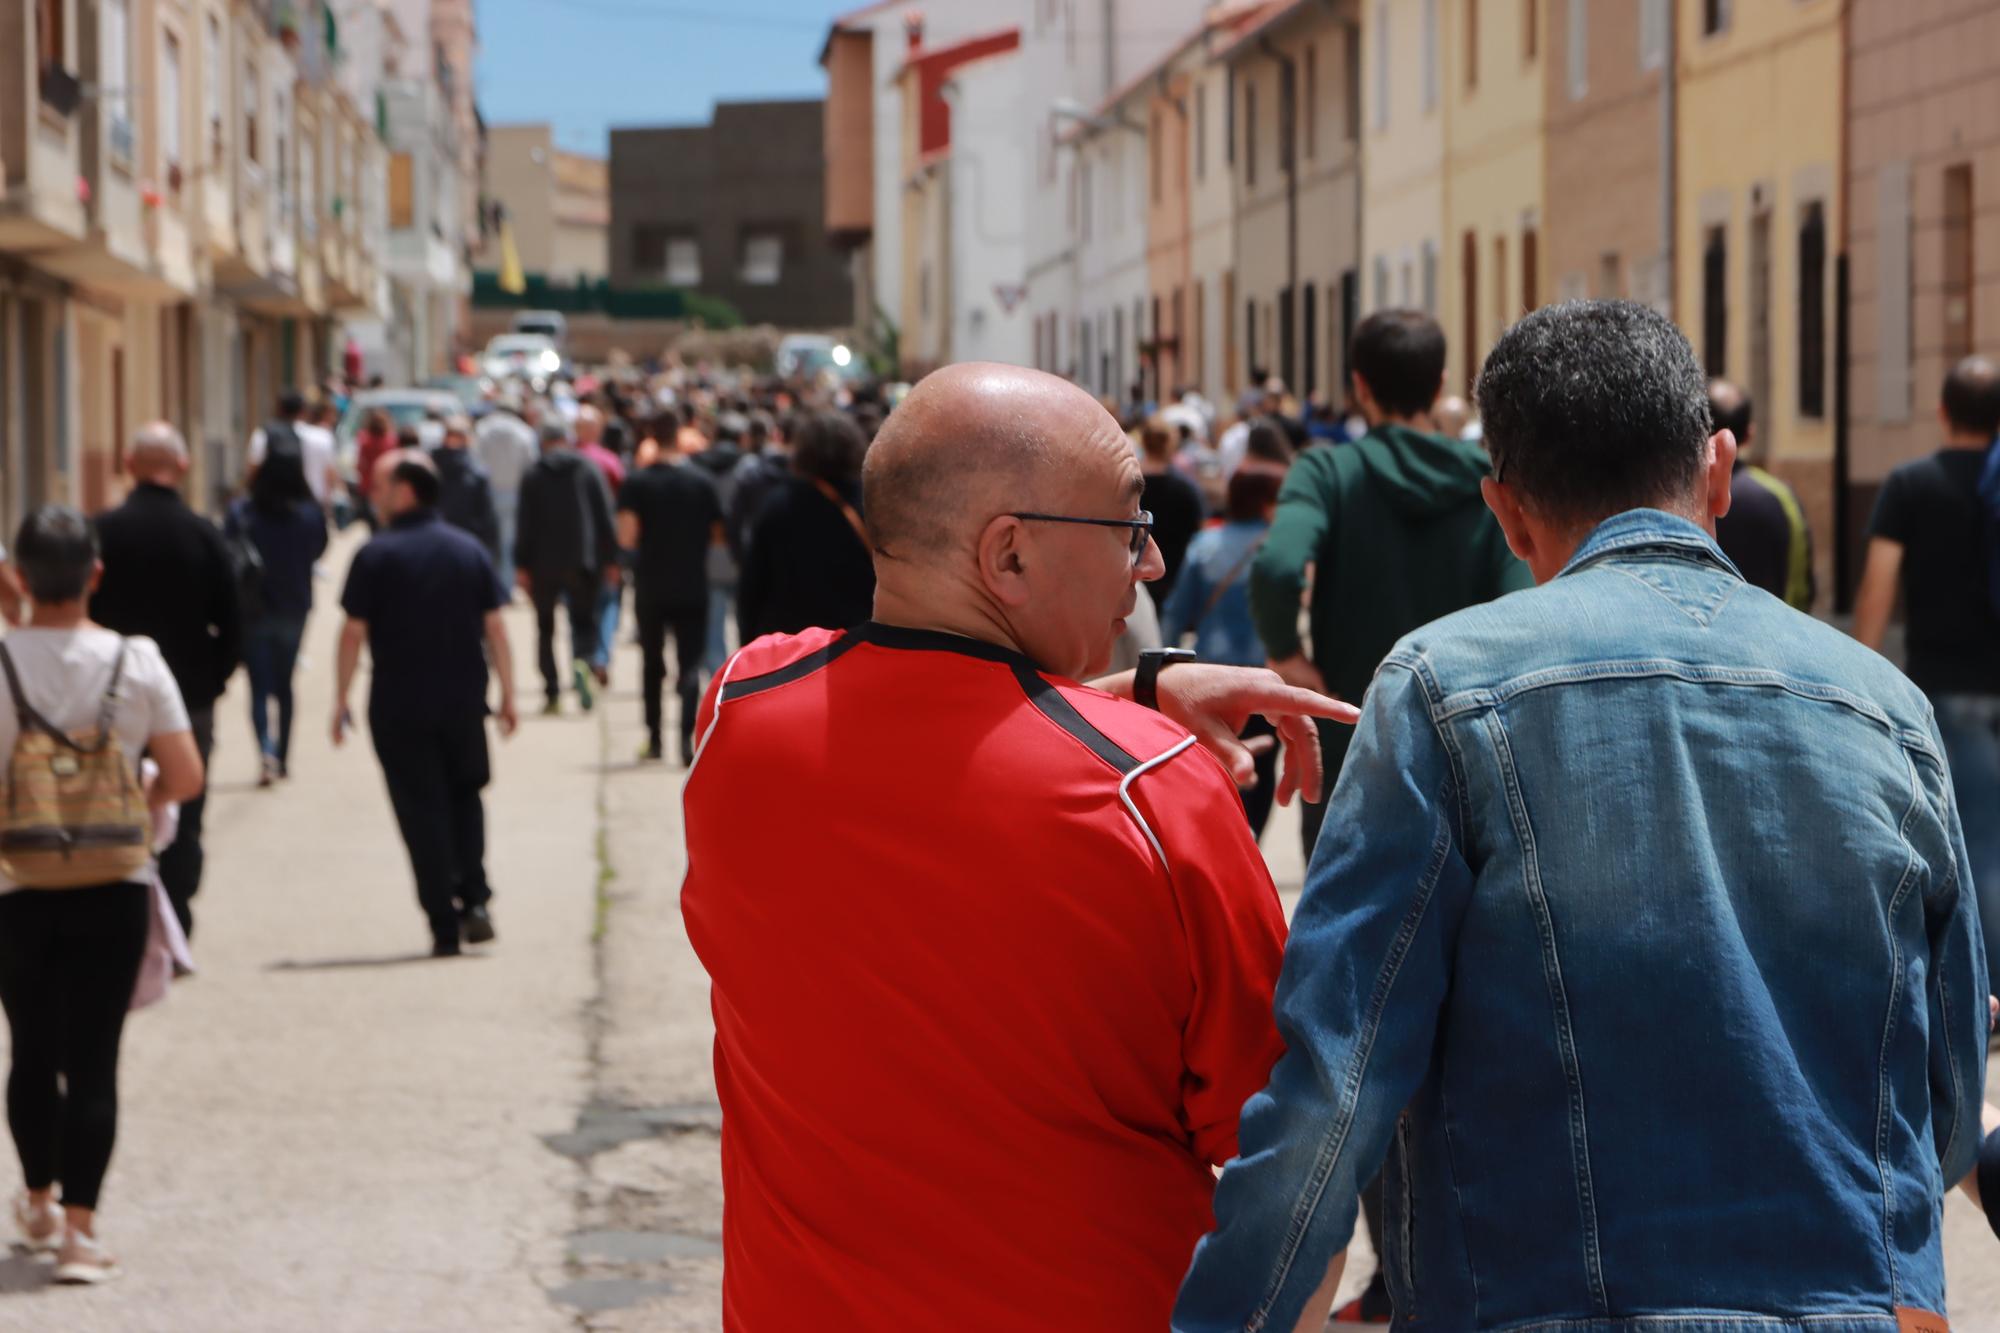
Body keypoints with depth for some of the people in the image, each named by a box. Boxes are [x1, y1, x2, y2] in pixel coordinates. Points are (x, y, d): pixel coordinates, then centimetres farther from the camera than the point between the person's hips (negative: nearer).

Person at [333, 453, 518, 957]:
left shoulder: (376, 556, -7)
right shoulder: (470, 551, 3)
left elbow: (354, 633, -7)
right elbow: (494, 627, 3)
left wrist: (340, 702, -1)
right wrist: (507, 693, 8)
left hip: (399, 707, -3)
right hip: (463, 702, 3)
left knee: (422, 810, 3)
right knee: (465, 796, 20)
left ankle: (445, 927, 2)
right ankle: (474, 900, 4)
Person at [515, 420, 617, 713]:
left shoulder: (533, 475, 1)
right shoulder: (589, 469, 3)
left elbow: (526, 523, -3)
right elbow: (605, 517, 1)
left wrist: (521, 565, 0)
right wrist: (611, 559, 6)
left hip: (544, 562, 0)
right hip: (582, 562, 0)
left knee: (545, 628, 9)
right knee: (583, 620, 9)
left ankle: (552, 693, 4)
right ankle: (581, 660, -23)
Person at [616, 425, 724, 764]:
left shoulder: (637, 482, -6)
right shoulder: (701, 481, -2)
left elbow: (627, 536, -13)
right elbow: (718, 534, 3)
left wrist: (640, 544, 8)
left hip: (650, 586, 0)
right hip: (693, 586, 0)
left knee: (652, 664, 15)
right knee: (690, 665, -1)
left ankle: (654, 739, 21)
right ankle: (687, 739, -19)